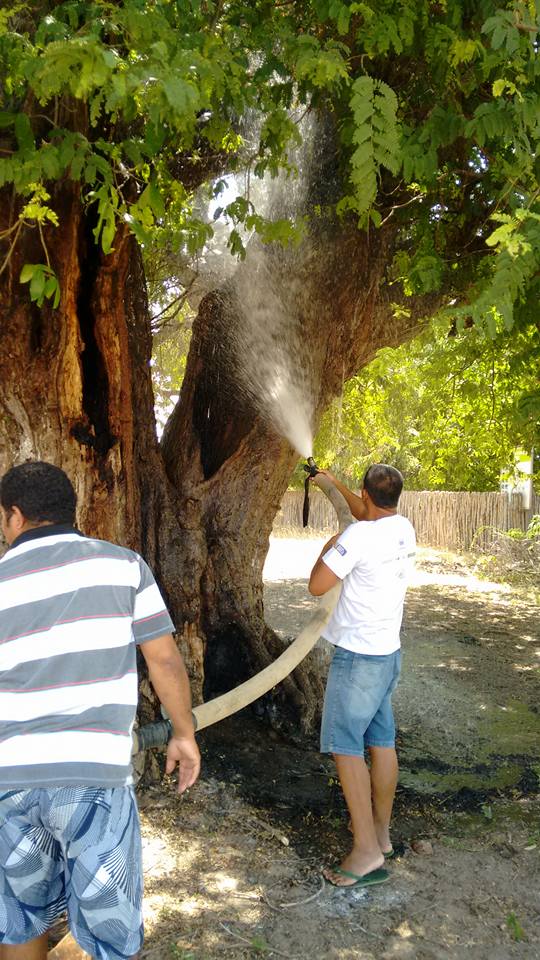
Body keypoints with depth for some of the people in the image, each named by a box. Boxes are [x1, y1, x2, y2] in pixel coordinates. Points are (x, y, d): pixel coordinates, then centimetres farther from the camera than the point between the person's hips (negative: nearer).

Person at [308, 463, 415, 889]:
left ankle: (366, 851, -3)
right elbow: (366, 514, 27)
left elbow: (317, 586, -18)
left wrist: (328, 548, -1)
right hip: (389, 651, 9)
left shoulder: (359, 535, -21)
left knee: (346, 747, -4)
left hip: (358, 657, -8)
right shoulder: (404, 528, 5)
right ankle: (381, 832, 26)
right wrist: (333, 483, 37)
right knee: (382, 742, 15)